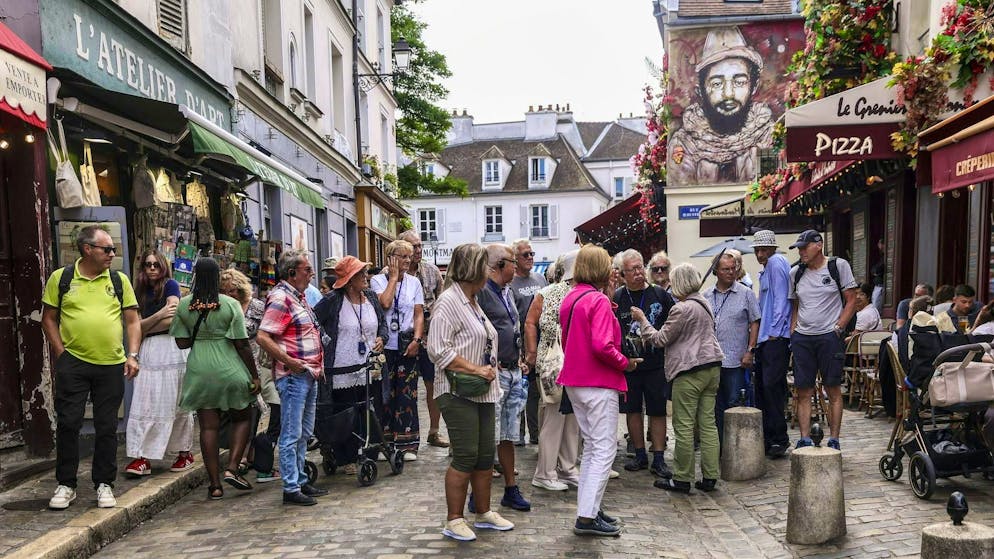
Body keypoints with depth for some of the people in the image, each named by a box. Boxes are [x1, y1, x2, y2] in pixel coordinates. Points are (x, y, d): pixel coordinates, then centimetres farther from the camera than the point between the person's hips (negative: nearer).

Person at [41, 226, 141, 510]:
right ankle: (66, 484, 17)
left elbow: (132, 320, 6)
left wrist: (132, 355, -4)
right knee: (68, 423, 2)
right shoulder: (61, 278, 3)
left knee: (107, 427, 7)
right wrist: (60, 353, -3)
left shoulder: (119, 280, 6)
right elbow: (49, 318, 6)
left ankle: (104, 484, 18)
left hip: (112, 365, 1)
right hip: (73, 362, -1)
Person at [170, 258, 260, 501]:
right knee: (242, 418, 15)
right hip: (230, 371, -2)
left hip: (199, 371, 3)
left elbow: (182, 343, 2)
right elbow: (242, 345, -8)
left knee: (208, 426, 7)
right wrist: (255, 376, -2)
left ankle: (214, 484, 10)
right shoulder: (231, 305, -8)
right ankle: (232, 469, 2)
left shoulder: (183, 305, 0)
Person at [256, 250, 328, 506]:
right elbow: (262, 337, -22)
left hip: (310, 375, 10)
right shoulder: (280, 298, -14)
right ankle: (291, 488, 5)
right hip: (293, 377, -10)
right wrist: (289, 361, -21)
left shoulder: (299, 297, 15)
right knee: (291, 434, -2)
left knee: (304, 433, 17)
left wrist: (317, 365, 16)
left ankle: (301, 480, 27)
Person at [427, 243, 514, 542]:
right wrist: (475, 369, -19)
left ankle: (483, 513, 26)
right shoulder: (449, 301, -13)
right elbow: (438, 350, -21)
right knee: (465, 457, -4)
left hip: (482, 392, 9)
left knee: (485, 455, 13)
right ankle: (453, 520, 9)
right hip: (459, 393, -9)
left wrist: (490, 367, 10)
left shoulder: (472, 301, 16)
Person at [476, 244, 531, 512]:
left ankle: (511, 489, 25)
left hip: (513, 371, 9)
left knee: (509, 435, 15)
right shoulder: (481, 291, -13)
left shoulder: (507, 291, 17)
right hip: (493, 372, -9)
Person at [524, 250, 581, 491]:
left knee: (573, 418, 12)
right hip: (553, 365, -6)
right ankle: (545, 474, 9)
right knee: (553, 417, -2)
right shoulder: (547, 294, -3)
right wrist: (531, 353, -9)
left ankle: (568, 468, 25)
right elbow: (530, 323, -5)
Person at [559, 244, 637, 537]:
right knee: (605, 450, -2)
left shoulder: (569, 298, 10)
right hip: (599, 383, -9)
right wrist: (625, 363, -11)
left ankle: (589, 508, 23)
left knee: (591, 447, 18)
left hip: (575, 381, 9)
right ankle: (587, 517, -2)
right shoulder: (598, 300, -16)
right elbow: (602, 346, -24)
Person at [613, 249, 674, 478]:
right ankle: (640, 455, 24)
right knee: (632, 409, 9)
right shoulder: (616, 298, 1)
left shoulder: (660, 295, 2)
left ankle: (658, 459, 11)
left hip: (656, 364, -1)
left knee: (658, 411, 3)